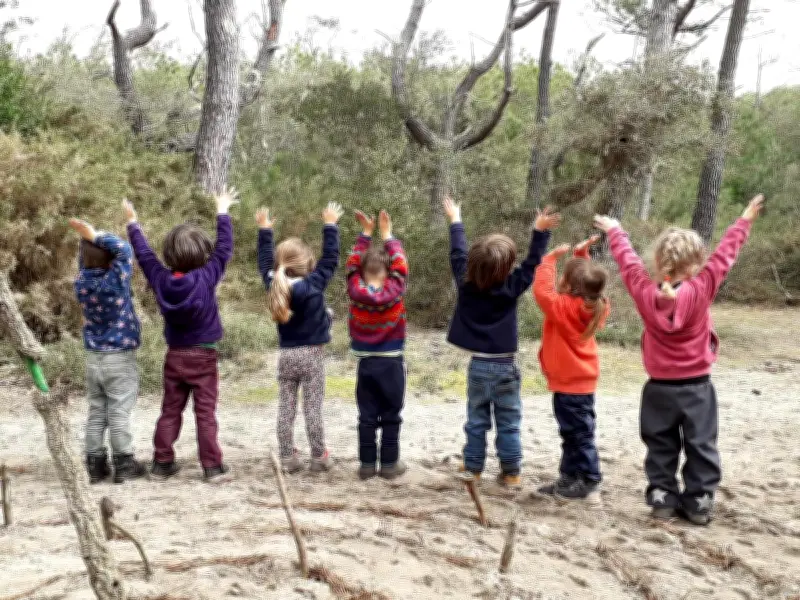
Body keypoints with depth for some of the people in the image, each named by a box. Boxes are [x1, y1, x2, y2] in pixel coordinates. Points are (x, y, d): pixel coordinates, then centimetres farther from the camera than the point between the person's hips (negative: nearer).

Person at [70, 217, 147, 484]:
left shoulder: (81, 282, -3)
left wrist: (87, 240, 11)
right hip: (120, 358, -5)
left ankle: (95, 464, 15)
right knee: (119, 413, 1)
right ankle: (123, 464, 8)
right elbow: (124, 250, -8)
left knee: (96, 412, 11)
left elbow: (85, 262, 18)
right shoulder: (115, 281, -18)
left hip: (93, 358, 5)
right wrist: (95, 236, -9)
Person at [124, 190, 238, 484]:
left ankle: (162, 463, 17)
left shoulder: (161, 279, -9)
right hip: (203, 356, -4)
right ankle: (213, 467, 3)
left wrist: (133, 223, 20)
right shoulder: (206, 278, -18)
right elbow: (224, 248, -10)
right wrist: (222, 212, 1)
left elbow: (144, 254, 6)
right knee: (206, 414, 1)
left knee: (170, 412, 13)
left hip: (175, 356, 4)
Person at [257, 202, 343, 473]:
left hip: (286, 354, 4)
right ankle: (318, 457, 8)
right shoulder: (314, 284, -17)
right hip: (312, 354, -4)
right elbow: (330, 258, -11)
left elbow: (265, 263, 12)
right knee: (313, 408, 2)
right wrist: (330, 226, -4)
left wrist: (264, 231, 21)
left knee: (286, 408, 7)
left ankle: (288, 458, 9)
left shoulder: (274, 284, -4)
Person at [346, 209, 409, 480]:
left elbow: (352, 264, 4)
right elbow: (400, 264, -3)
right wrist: (387, 235, 2)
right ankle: (390, 464, 9)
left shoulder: (355, 290, -9)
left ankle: (367, 464, 9)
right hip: (391, 362, -2)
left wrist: (365, 234, 5)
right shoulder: (394, 291, -14)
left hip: (365, 362, 2)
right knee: (391, 415, 6)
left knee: (367, 415, 7)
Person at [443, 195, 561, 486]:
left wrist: (455, 222, 18)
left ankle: (472, 468, 14)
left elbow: (458, 255, 7)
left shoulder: (466, 283, -5)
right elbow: (531, 264, -9)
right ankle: (510, 472, 8)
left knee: (477, 420, 11)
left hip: (478, 364, 3)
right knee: (508, 422, 5)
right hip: (504, 365, -3)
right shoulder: (511, 287, -13)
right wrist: (540, 232, -9)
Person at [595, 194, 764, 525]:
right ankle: (699, 502, 10)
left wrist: (614, 231, 19)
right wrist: (744, 221, 7)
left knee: (661, 446, 12)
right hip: (696, 386, -2)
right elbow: (724, 255, -6)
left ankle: (662, 497, 14)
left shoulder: (645, 292, -12)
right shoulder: (701, 290, -17)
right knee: (700, 446, 8)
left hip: (659, 387, 2)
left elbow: (628, 261, 2)